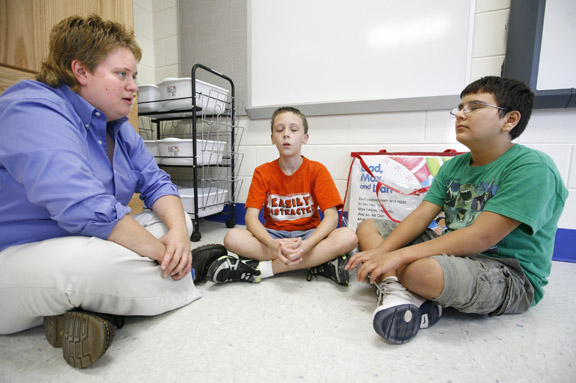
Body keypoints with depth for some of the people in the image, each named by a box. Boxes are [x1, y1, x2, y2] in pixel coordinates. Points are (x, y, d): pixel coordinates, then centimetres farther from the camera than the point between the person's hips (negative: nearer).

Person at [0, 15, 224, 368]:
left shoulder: (119, 127, 7)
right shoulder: (33, 110, -20)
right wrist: (162, 252, -26)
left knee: (177, 220, 3)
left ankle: (95, 305, -11)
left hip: (89, 247, 8)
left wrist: (177, 231, -20)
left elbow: (156, 183, 0)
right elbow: (86, 209, -34)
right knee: (93, 260, -39)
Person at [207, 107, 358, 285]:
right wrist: (274, 245, -32)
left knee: (347, 237, -30)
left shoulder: (317, 170, -5)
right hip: (273, 235, 1)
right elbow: (251, 216, -12)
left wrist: (306, 245, -33)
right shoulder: (262, 172, -2)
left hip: (308, 235, 0)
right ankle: (320, 261, -25)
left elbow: (331, 216, -14)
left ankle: (263, 268, -26)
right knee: (232, 238, -27)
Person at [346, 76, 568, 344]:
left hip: (510, 276, -7)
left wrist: (399, 255, -29)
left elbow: (481, 238, -25)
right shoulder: (453, 166, 8)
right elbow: (420, 216, -1)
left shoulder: (532, 167, -15)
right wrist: (381, 252, -16)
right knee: (367, 228, 0)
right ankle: (397, 291, -21)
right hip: (454, 252, 8)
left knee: (421, 270, -41)